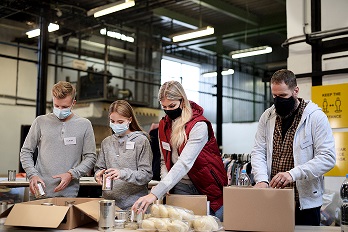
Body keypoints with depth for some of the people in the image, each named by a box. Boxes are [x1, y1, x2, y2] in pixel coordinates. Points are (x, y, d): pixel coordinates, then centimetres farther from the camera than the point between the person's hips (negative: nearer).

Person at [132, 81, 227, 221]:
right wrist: (165, 187, -9)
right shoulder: (164, 125, 4)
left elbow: (184, 163, -30)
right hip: (180, 187, 5)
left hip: (208, 188, -5)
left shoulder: (199, 125, -19)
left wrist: (155, 194, -37)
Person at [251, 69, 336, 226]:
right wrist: (261, 179, -15)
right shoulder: (267, 117, 6)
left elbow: (328, 157, -14)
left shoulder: (315, 117, -8)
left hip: (304, 201, -3)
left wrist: (293, 174, -26)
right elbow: (258, 152, 5)